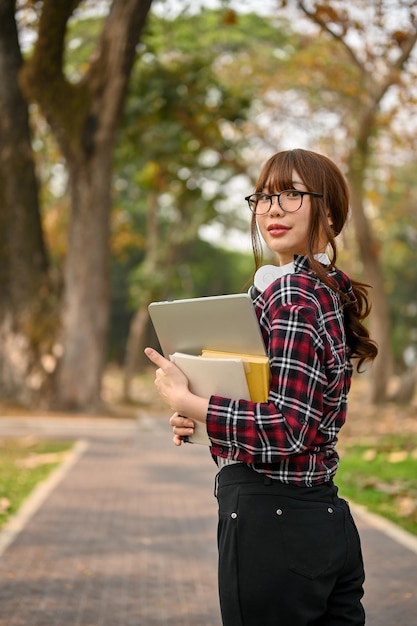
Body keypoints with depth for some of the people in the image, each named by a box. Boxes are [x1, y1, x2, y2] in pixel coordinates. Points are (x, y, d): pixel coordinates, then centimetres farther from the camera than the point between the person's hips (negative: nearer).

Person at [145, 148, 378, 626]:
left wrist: (186, 402, -13)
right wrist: (200, 420, 5)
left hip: (272, 523, -9)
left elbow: (288, 429, -22)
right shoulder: (331, 290, 14)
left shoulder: (290, 293, -15)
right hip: (327, 519, 9)